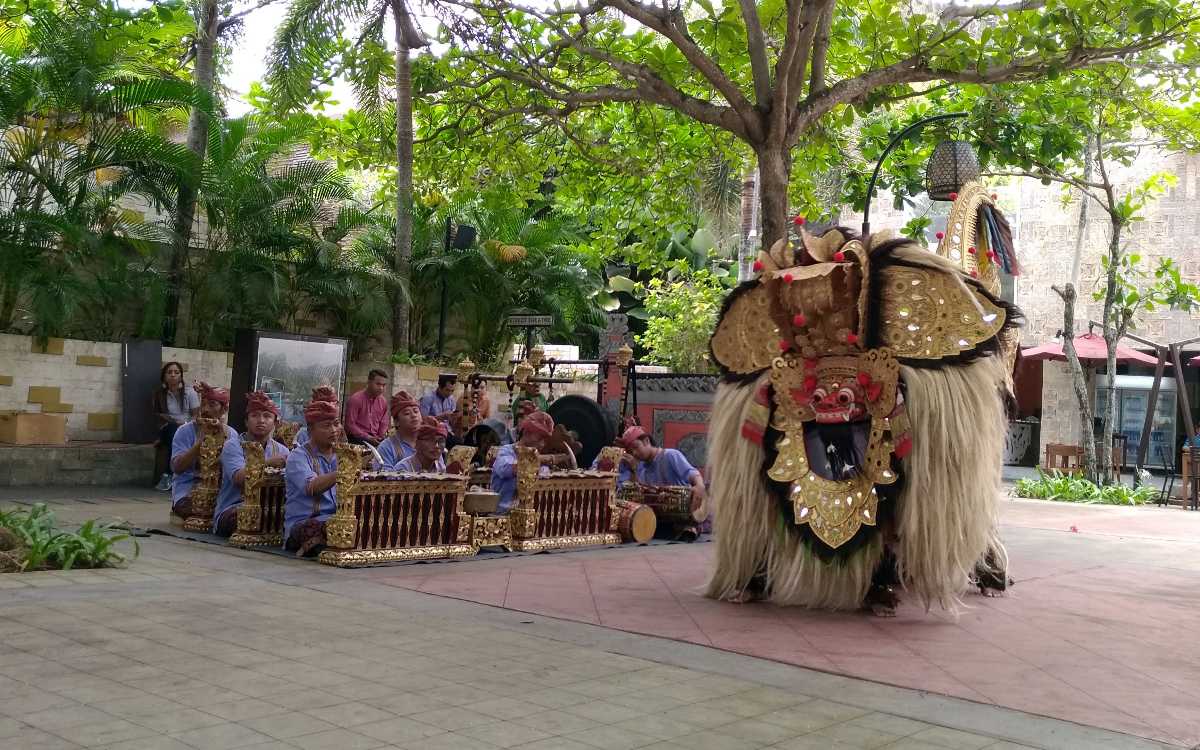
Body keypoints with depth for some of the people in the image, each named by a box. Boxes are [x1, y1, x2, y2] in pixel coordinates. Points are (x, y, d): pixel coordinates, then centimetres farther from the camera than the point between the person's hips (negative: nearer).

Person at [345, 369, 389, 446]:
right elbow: (350, 425, -10)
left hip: (375, 439, 5)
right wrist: (368, 438, -16)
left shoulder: (383, 402, 7)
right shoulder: (355, 399, -9)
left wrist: (381, 438, -2)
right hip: (357, 438, -5)